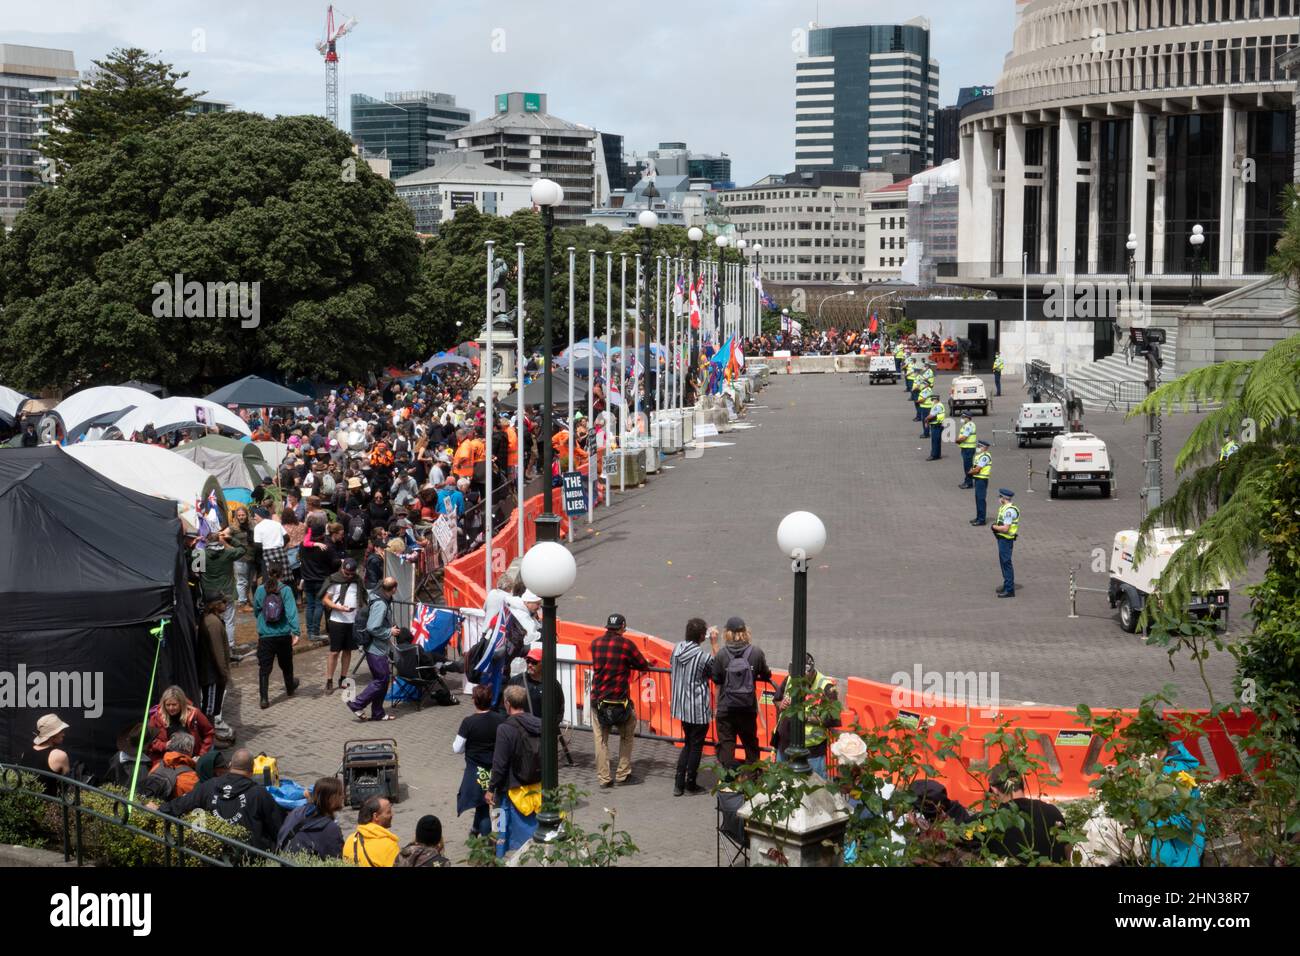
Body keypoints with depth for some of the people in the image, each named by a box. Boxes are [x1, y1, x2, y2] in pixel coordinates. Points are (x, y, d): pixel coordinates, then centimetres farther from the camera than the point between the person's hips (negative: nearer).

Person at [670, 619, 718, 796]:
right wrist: (714, 644, -7)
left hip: (682, 706, 7)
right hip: (698, 709, -7)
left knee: (688, 744, 19)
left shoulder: (677, 649, -2)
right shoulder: (702, 656, -22)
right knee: (696, 746, 8)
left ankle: (678, 783, 16)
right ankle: (690, 785, 17)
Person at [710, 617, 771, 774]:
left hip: (726, 708, -2)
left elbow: (716, 679, -5)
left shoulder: (721, 654, -13)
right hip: (748, 708, 2)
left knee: (726, 745, 7)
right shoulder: (756, 653, -8)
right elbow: (766, 676, 4)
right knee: (751, 743, 19)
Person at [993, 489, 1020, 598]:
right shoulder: (1003, 508, 10)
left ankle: (1009, 590, -4)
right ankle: (1007, 585, 30)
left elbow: (1005, 528, -25)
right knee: (1003, 562, 19)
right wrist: (996, 525, 0)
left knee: (1006, 563, -7)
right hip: (1002, 539, 10)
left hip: (1006, 540, -10)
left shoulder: (1009, 511, -21)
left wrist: (994, 527, -11)